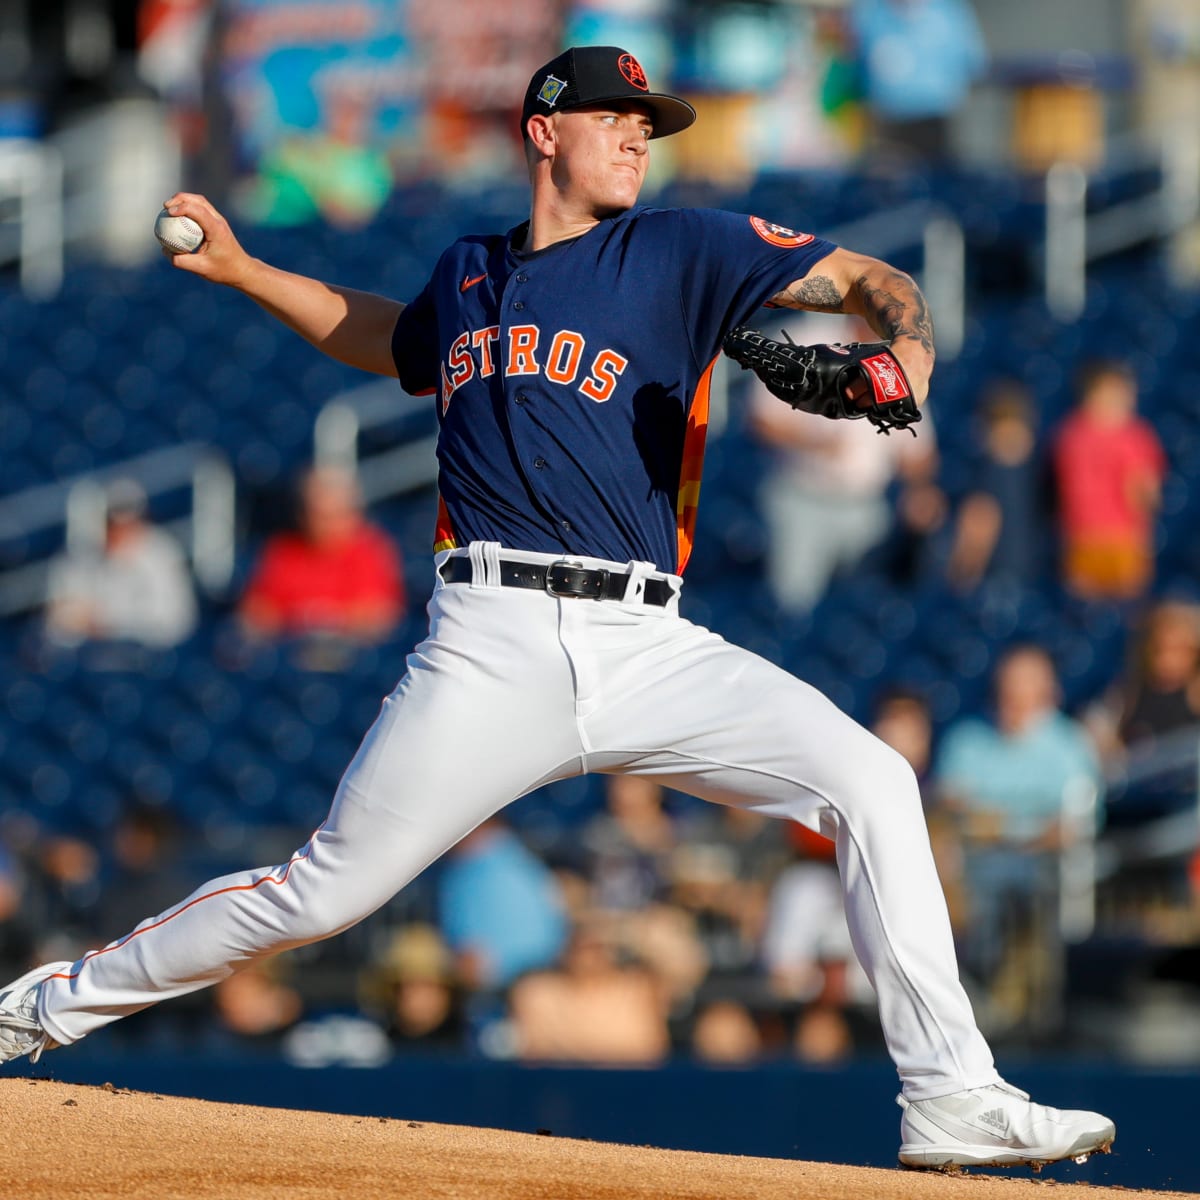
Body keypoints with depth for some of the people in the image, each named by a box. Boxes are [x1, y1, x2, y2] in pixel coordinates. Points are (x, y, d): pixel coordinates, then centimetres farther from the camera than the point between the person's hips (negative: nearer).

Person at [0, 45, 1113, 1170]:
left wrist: (907, 354, -17)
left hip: (647, 646, 0)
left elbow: (867, 280, 5)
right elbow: (394, 342, 40)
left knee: (871, 784, -17)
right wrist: (238, 268, 34)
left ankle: (953, 1098, -14)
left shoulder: (680, 250, 10)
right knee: (322, 891, -3)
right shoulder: (467, 274, 17)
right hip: (496, 643, 0)